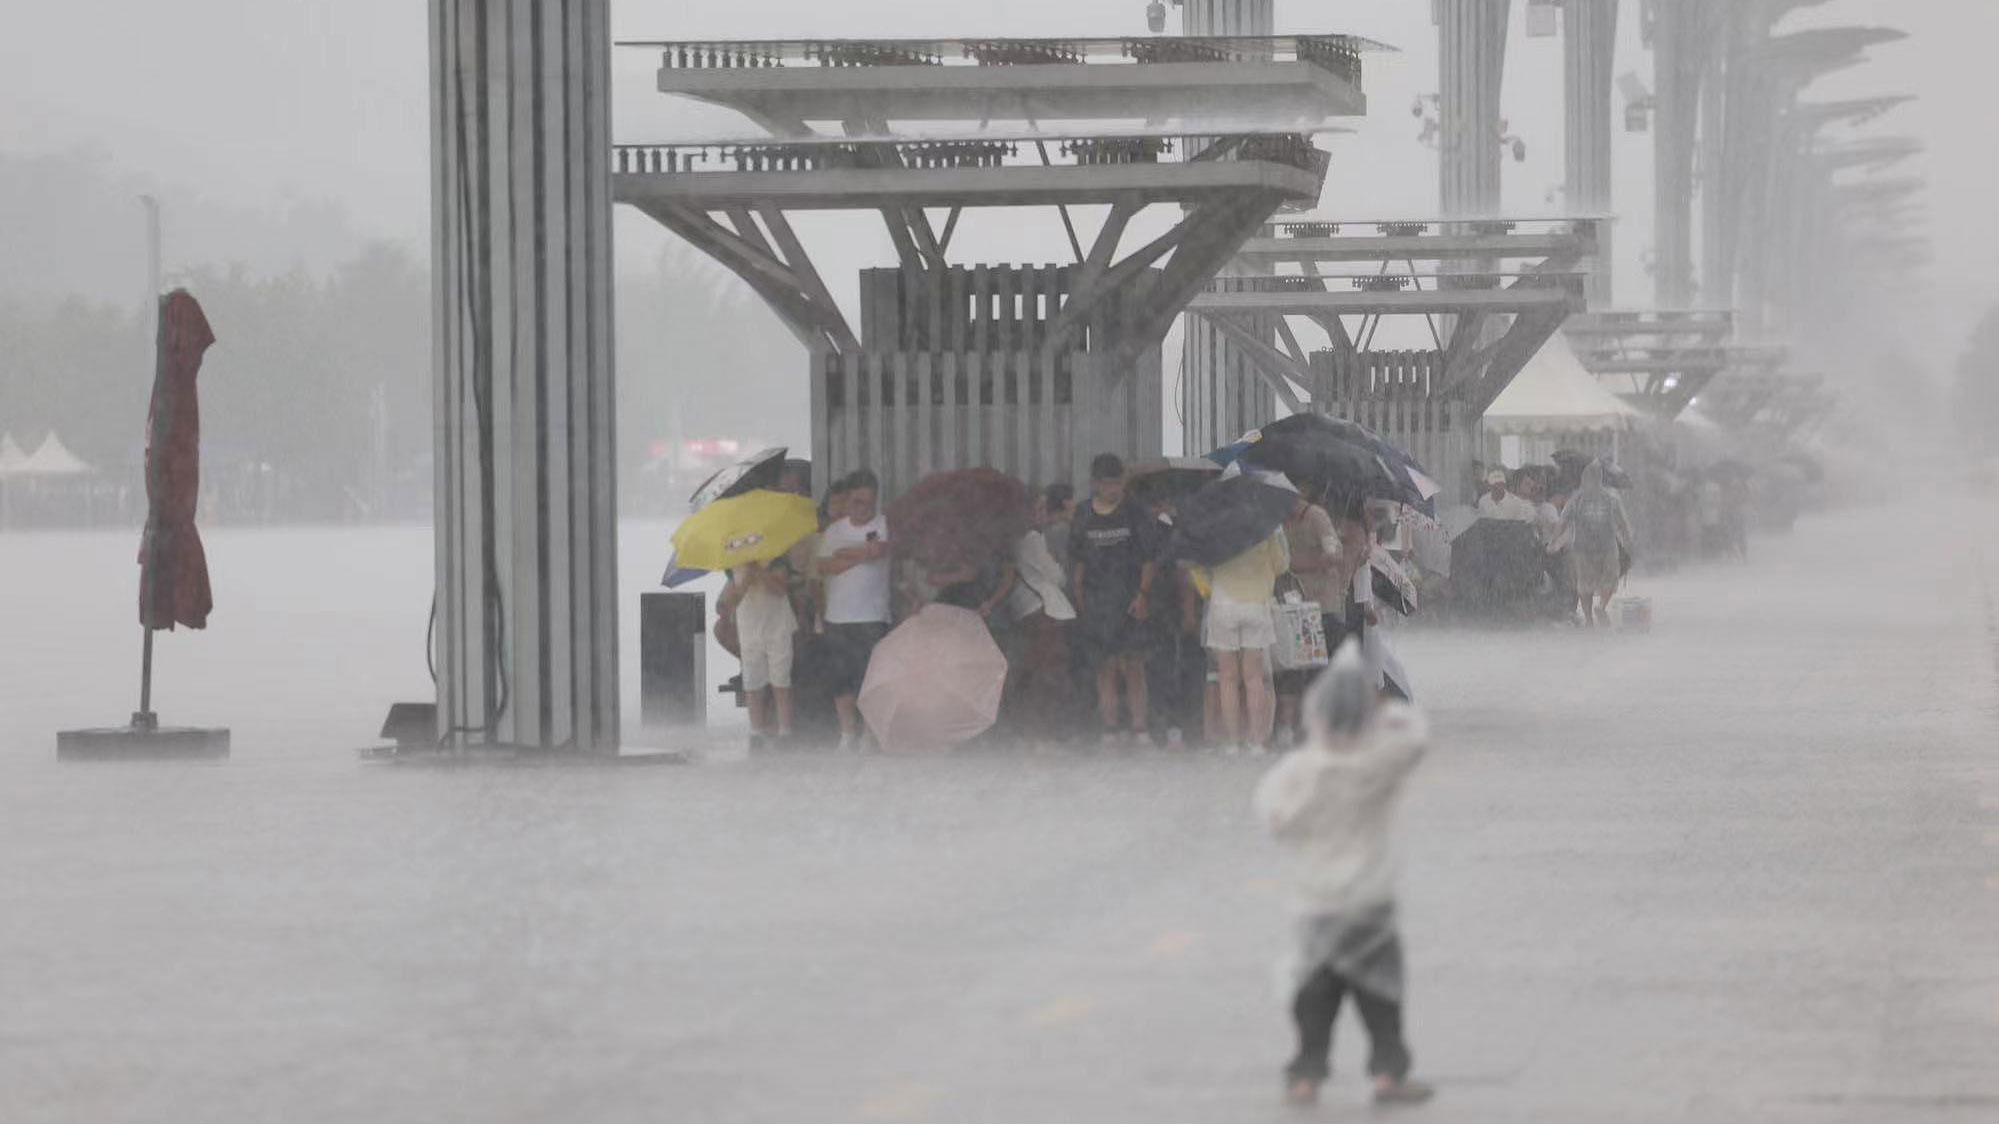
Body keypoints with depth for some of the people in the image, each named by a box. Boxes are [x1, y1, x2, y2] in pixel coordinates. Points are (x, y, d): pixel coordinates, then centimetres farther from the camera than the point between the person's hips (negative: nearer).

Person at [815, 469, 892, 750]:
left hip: (872, 618, -4)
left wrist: (844, 552, -4)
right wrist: (861, 555, -11)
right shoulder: (835, 530, 12)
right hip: (837, 618, 4)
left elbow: (879, 549, -17)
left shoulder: (884, 524, 1)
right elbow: (824, 567, -1)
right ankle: (848, 735, 13)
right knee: (841, 680, 6)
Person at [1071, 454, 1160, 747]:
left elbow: (1149, 559, 2)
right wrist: (1080, 602, 6)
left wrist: (1143, 594, -9)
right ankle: (1110, 730, 4)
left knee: (1132, 663, -9)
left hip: (1130, 601, -3)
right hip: (1095, 603, 3)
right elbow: (1078, 564, 13)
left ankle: (1139, 728, -9)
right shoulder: (1084, 519, 10)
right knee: (1105, 667, 2)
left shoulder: (1136, 515, 2)